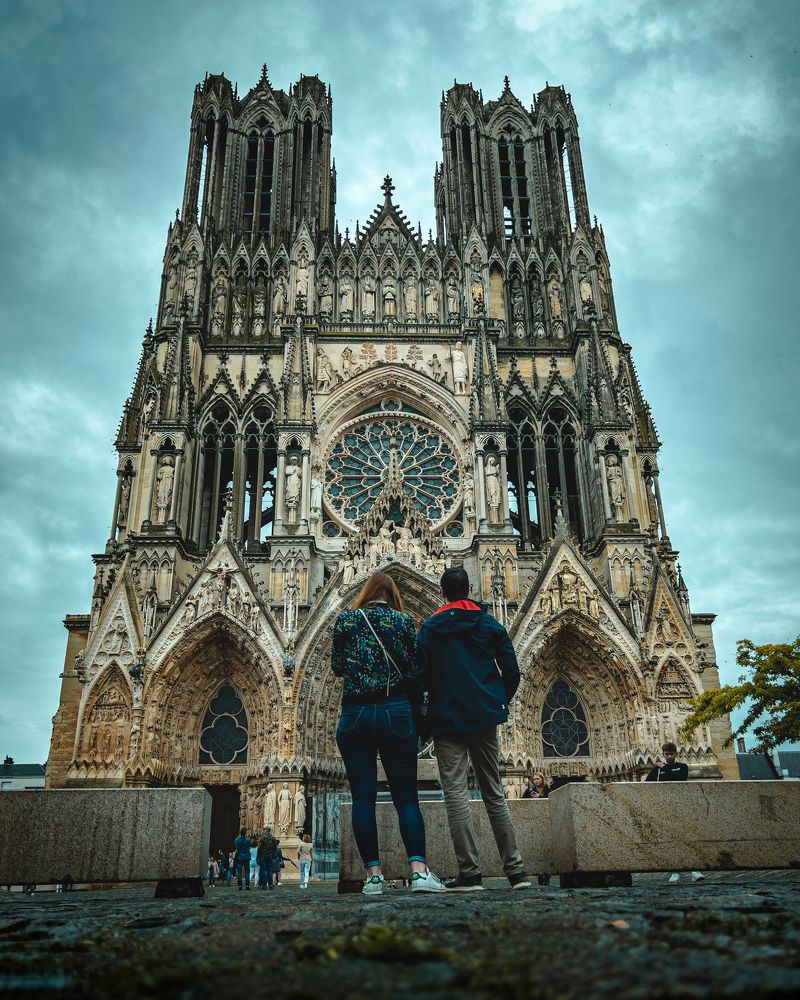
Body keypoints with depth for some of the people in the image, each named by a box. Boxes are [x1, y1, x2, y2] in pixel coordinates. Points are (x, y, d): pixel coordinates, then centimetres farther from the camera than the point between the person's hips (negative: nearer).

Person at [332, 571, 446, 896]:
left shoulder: (345, 620, 5)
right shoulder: (403, 621, 3)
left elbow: (337, 667, 11)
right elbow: (413, 671, 2)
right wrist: (417, 712, 12)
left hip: (355, 715, 0)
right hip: (396, 712, 0)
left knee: (363, 797, 4)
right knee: (406, 796, 4)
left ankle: (373, 874, 1)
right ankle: (418, 870, -8)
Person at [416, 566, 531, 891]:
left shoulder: (430, 627, 0)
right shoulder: (490, 624, 8)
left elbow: (422, 674, -5)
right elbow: (512, 672, 6)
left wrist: (426, 714, 8)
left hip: (447, 718, -3)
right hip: (485, 718, 4)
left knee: (455, 793, -2)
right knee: (494, 792, 11)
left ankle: (469, 873, -7)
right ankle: (515, 869, 12)